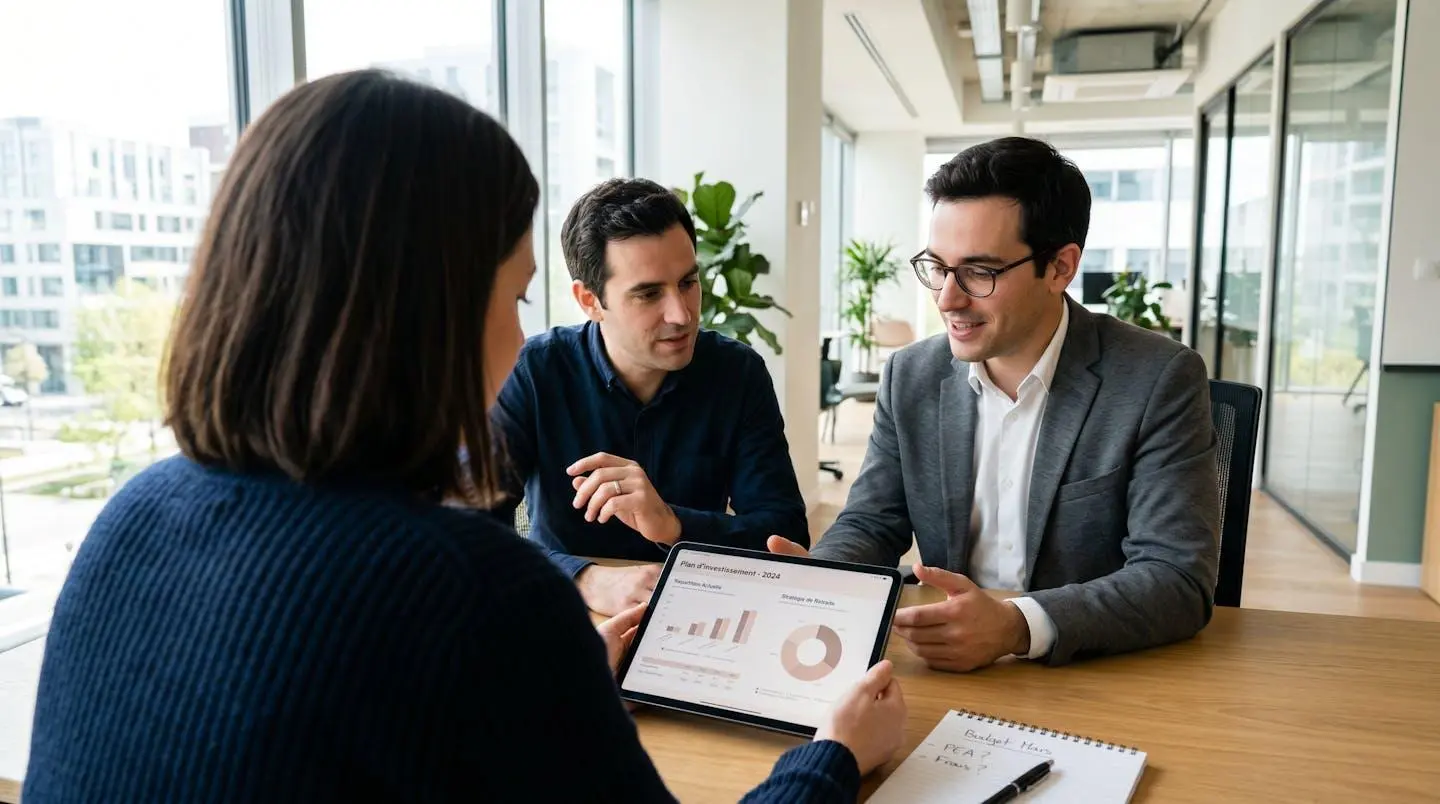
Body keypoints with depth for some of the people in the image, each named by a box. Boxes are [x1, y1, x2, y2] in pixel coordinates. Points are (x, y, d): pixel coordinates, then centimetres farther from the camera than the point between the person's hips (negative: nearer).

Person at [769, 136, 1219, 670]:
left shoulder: (1160, 382, -10)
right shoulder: (910, 379, 1)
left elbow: (1179, 577, -16)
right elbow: (870, 523, 5)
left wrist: (1017, 627, -31)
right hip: (943, 675, 1)